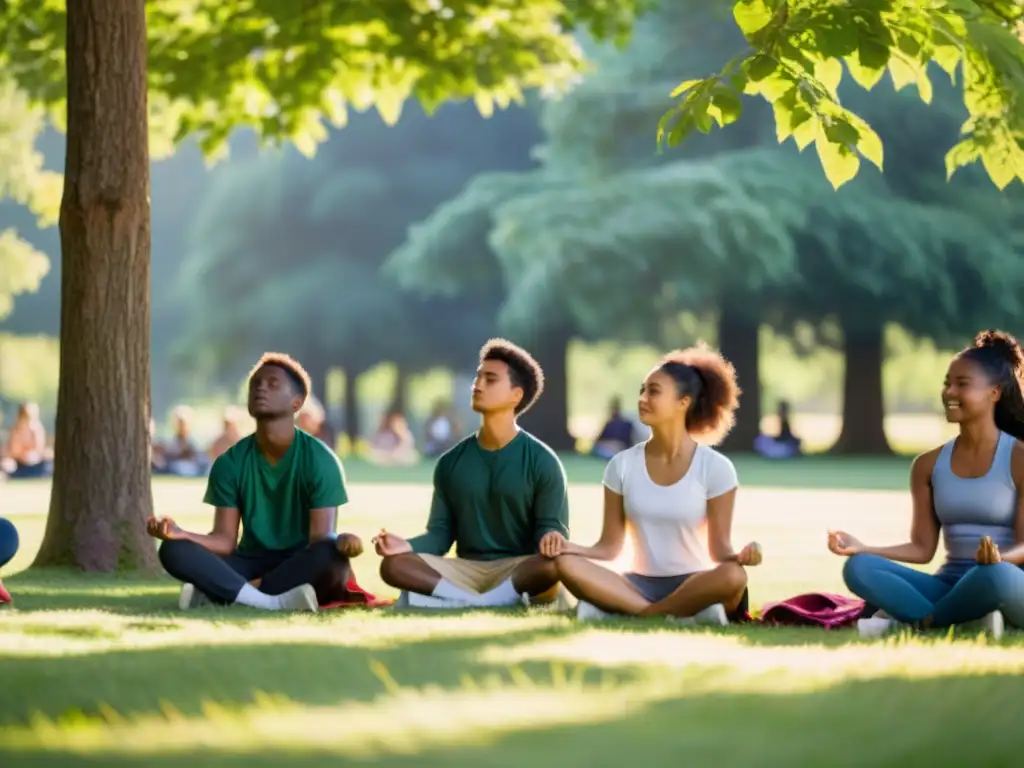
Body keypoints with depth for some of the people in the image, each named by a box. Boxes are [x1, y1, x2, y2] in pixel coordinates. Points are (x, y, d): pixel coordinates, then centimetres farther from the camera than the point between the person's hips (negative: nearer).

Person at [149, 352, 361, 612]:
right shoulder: (230, 463, 0)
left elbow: (321, 538, -15)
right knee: (173, 549, -23)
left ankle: (218, 590, -32)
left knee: (330, 553, -37)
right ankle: (274, 601, -40)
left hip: (301, 570, -3)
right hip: (252, 565, 3)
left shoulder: (319, 459, -9)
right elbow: (224, 541, -4)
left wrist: (342, 541, -40)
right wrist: (180, 534, -24)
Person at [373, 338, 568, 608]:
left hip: (520, 570, -3)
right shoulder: (451, 463, 11)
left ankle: (459, 600, -37)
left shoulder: (541, 461, 0)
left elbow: (551, 530, -4)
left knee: (554, 563, -38)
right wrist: (408, 546, -14)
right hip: (466, 569, 3)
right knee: (394, 563, -24)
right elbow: (441, 533, 8)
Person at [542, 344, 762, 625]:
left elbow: (719, 548, -5)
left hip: (693, 585, -2)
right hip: (640, 585, 2)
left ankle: (617, 609, -28)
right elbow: (610, 546, 4)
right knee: (566, 562, -26)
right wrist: (568, 545, -15)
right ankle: (680, 614, -31)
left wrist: (738, 556, -29)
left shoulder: (715, 468, -4)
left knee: (733, 577, -38)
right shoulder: (622, 465, 4)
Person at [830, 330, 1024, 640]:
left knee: (995, 576, -43)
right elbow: (922, 548, 9)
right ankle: (966, 619, -28)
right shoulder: (929, 465, 11)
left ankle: (912, 619, -18)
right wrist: (862, 548, -6)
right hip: (951, 587, 5)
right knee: (858, 568, -19)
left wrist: (999, 557, -33)